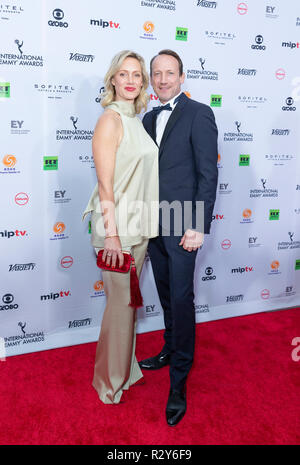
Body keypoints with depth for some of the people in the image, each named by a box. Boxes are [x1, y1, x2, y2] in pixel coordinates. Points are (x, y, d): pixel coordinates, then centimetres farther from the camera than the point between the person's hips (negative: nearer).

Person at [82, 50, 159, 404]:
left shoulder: (136, 120, 13)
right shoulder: (110, 120, -12)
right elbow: (105, 185, -17)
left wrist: (145, 224, 16)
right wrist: (111, 235, -19)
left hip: (139, 226, 8)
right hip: (118, 225, -8)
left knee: (129, 300, 18)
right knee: (120, 303, 3)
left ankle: (125, 367, 37)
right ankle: (111, 382, 23)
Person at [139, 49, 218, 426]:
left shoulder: (199, 114, -6)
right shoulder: (149, 119, 15)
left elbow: (209, 174, -11)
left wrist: (198, 227, -16)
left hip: (182, 226, -6)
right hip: (154, 225, 6)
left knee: (181, 299, -2)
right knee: (166, 296, 17)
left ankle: (178, 382, 11)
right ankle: (170, 352, 36)